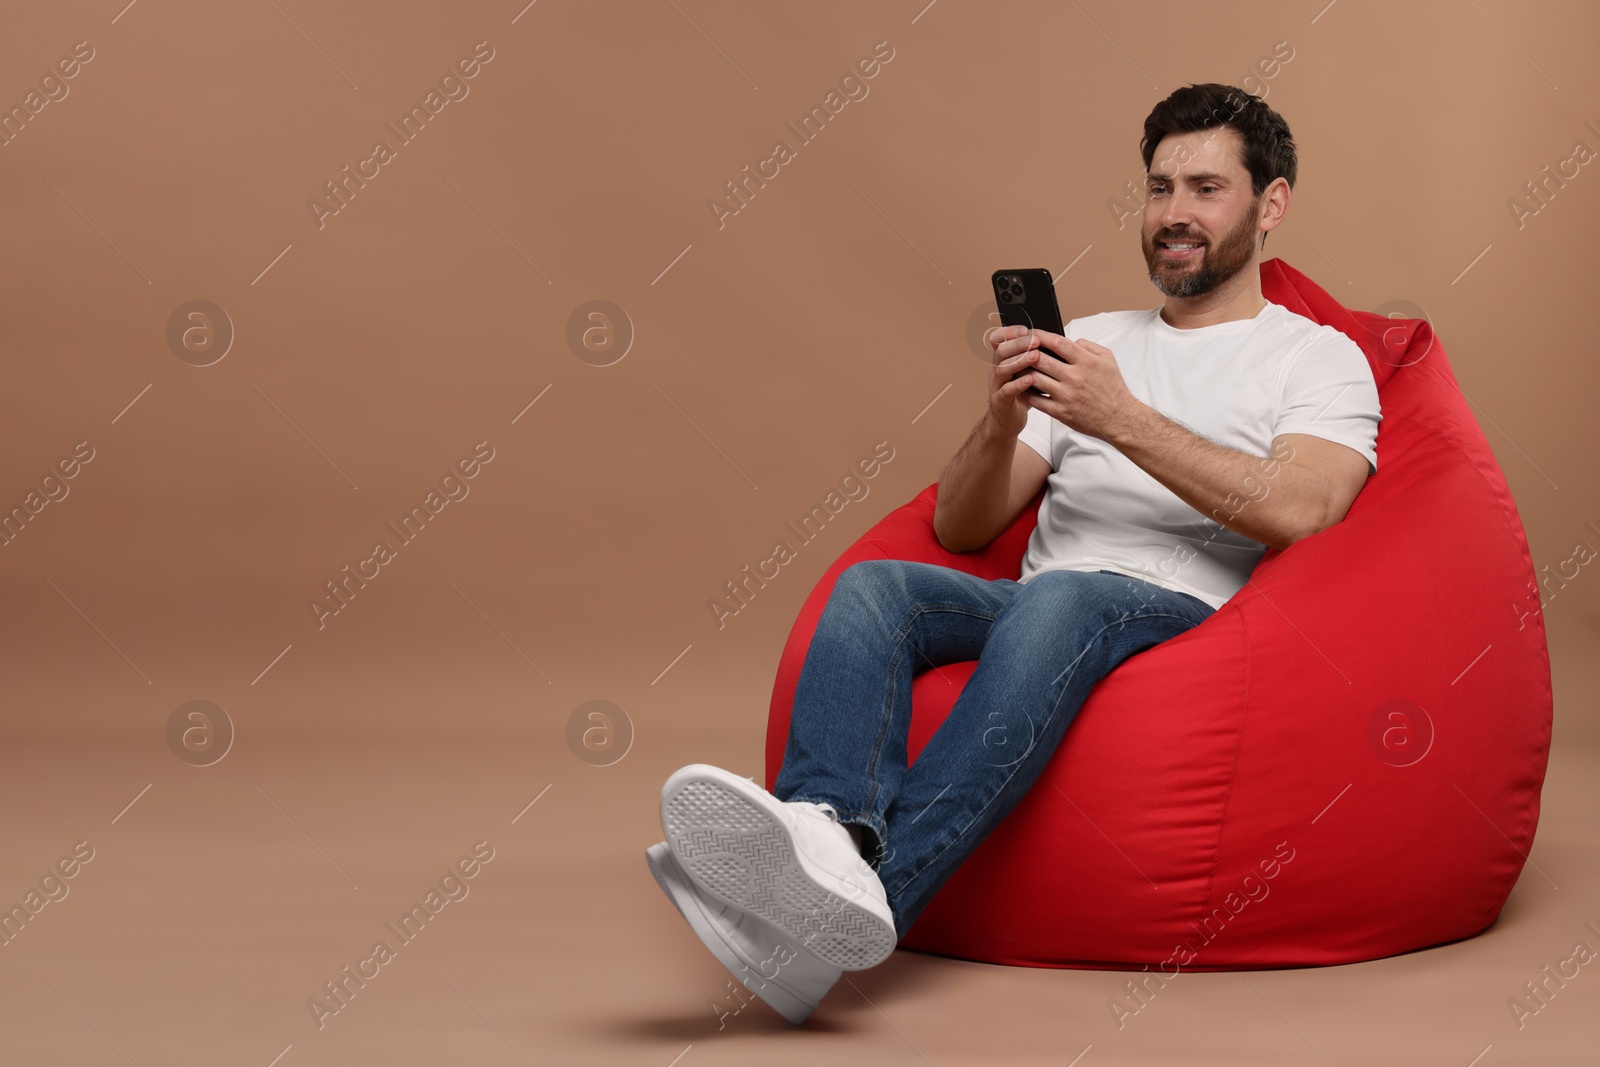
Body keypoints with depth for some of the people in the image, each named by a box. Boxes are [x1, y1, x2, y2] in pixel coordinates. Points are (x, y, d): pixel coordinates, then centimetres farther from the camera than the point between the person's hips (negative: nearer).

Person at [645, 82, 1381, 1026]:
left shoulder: (1319, 357, 13)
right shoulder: (1091, 341, 27)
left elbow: (1299, 511, -10)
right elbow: (960, 530, 20)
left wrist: (1123, 420, -11)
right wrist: (1004, 422, 0)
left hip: (1185, 614, -5)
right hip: (1034, 613, 5)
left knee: (1054, 601, -37)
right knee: (872, 584, -25)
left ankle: (870, 895, -56)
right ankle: (827, 833, -53)